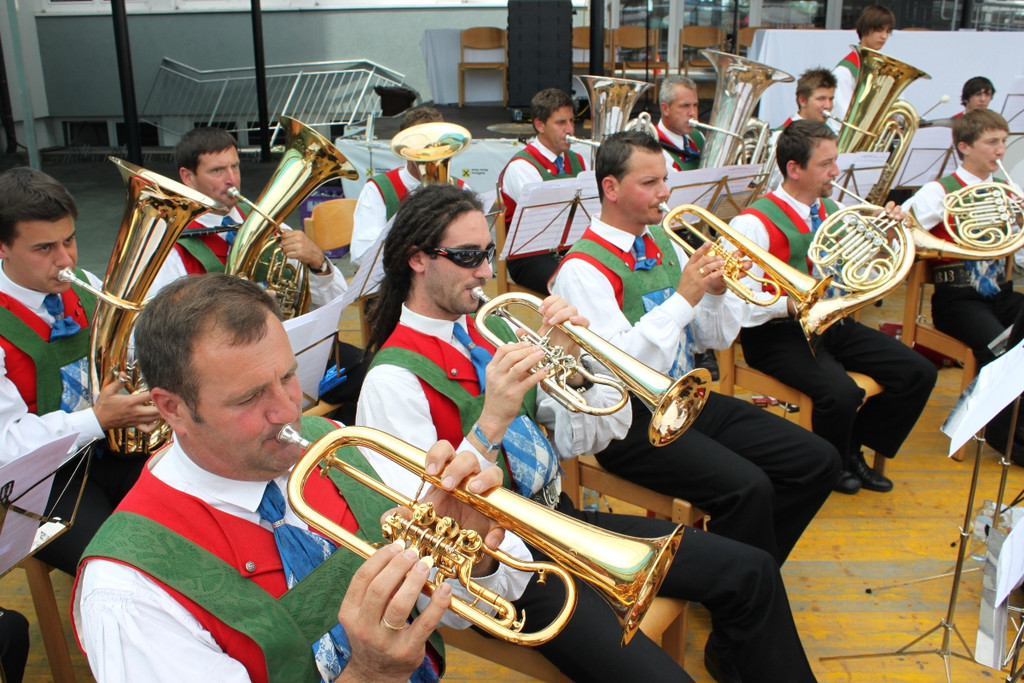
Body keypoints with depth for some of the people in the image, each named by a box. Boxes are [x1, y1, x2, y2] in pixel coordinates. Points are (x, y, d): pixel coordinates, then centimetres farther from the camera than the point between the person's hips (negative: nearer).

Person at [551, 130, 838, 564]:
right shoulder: (583, 269, -13)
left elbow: (715, 340, 13)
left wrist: (717, 292, -8)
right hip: (633, 421, -8)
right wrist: (683, 297, -22)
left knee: (818, 462, 0)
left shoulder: (663, 243, 10)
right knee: (747, 488, -28)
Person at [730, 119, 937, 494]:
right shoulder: (755, 223, -16)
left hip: (832, 323, 8)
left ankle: (852, 452, 13)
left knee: (919, 373, -2)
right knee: (842, 393, -31)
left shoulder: (831, 211, 9)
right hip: (778, 334, -8)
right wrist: (791, 304, -33)